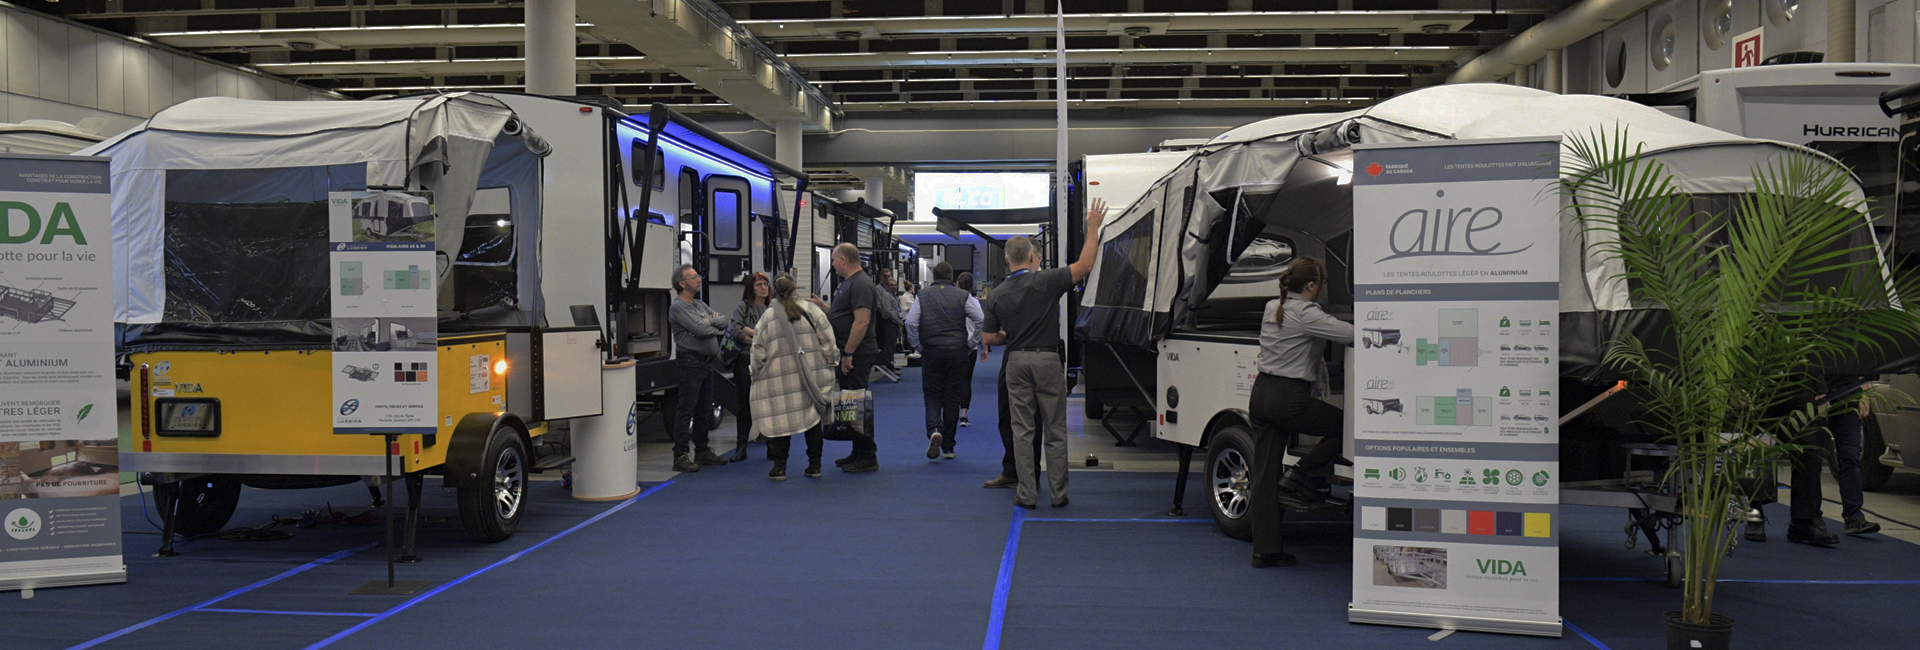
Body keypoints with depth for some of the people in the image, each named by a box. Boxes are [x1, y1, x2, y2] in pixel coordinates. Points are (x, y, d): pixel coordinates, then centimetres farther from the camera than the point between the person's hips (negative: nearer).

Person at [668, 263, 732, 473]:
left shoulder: (700, 305, 19)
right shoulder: (678, 307, -10)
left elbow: (723, 321, 11)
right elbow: (701, 330, -20)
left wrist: (709, 322, -8)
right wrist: (715, 327, 0)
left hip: (707, 363, 9)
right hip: (690, 363, -9)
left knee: (704, 410, 14)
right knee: (686, 409, -9)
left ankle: (702, 451, 24)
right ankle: (680, 456, -8)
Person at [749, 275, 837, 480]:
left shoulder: (767, 317, 1)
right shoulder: (810, 309, 1)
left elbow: (758, 353, 2)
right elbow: (828, 341, 0)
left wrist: (756, 375, 14)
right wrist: (829, 366, 10)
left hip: (780, 380, -1)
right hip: (813, 377, 1)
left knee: (781, 420, 3)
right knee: (813, 418, 9)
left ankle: (779, 468, 4)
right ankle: (814, 465, 12)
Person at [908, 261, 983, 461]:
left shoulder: (923, 295, 3)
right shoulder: (963, 296, 2)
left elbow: (911, 322, -5)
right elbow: (981, 319, -5)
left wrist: (917, 345, 6)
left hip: (931, 352, 0)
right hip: (957, 352, 1)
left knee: (932, 395, 8)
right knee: (952, 398, 8)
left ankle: (935, 430, -21)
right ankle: (948, 447, 12)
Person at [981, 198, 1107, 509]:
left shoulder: (998, 295, 3)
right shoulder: (1045, 281, -8)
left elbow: (988, 337, 5)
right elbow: (1084, 265, -7)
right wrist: (1092, 227, 0)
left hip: (1017, 361, 3)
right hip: (1048, 358, -2)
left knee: (1022, 430, 6)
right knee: (1055, 430, 5)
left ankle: (1027, 494, 5)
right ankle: (1058, 493, 9)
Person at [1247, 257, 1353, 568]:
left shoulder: (1272, 308, 13)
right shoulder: (1306, 314, -12)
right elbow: (1351, 335, -18)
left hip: (1261, 393, 8)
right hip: (1289, 399, -8)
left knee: (1264, 475, 7)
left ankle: (1265, 550, 10)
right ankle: (1296, 479, 6)